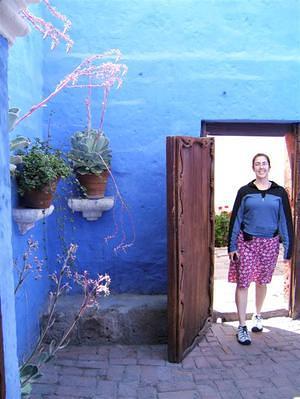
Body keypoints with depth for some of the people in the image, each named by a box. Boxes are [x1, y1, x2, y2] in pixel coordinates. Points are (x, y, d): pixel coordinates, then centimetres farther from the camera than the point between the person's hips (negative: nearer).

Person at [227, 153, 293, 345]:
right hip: (247, 242, -1)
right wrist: (232, 246, -3)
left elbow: (286, 221, 4)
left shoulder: (279, 192, 2)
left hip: (270, 243, 1)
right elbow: (235, 219, 0)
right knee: (243, 283, -3)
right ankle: (242, 326, 7)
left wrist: (288, 248, 1)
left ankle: (258, 316, 37)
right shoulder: (245, 191, 0)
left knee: (262, 282, 15)